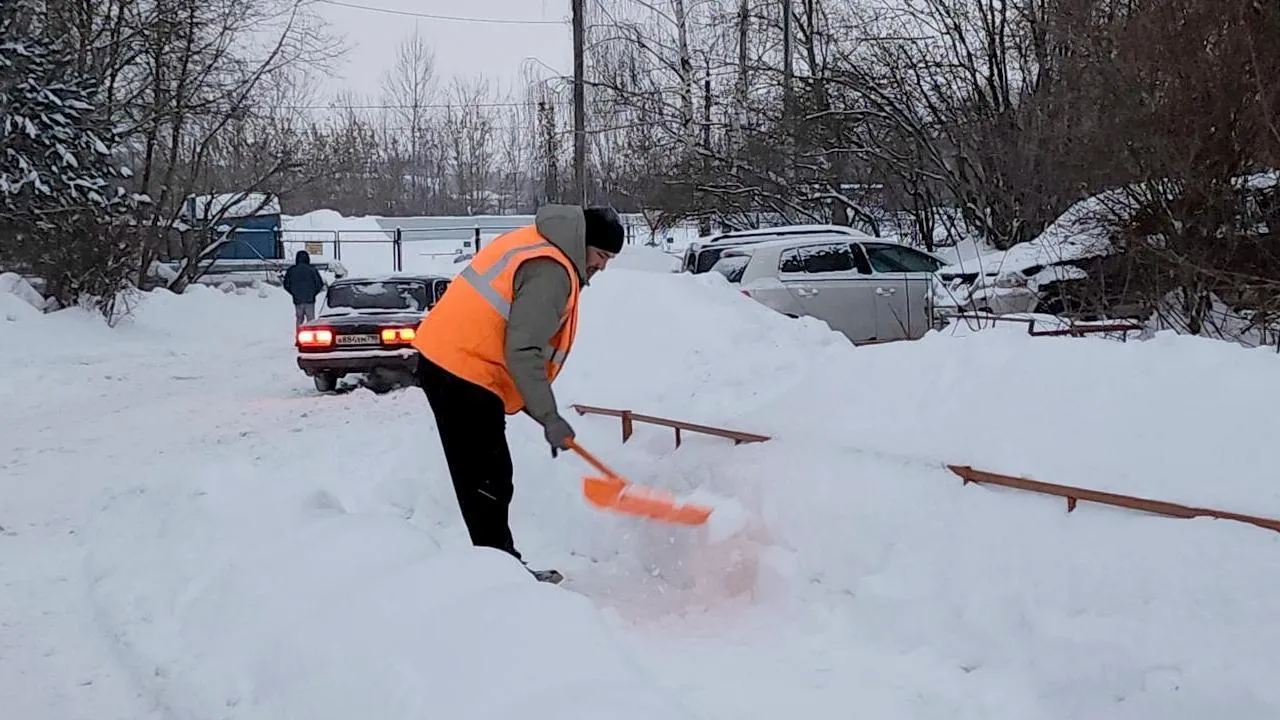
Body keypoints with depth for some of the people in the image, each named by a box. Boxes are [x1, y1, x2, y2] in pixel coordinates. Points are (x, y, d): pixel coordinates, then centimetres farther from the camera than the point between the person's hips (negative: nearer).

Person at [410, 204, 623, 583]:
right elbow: (523, 352, -23)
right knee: (489, 481, -4)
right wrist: (549, 418, -18)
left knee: (490, 479, 16)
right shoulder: (551, 271, -17)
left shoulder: (538, 242, 15)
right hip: (464, 374, -11)